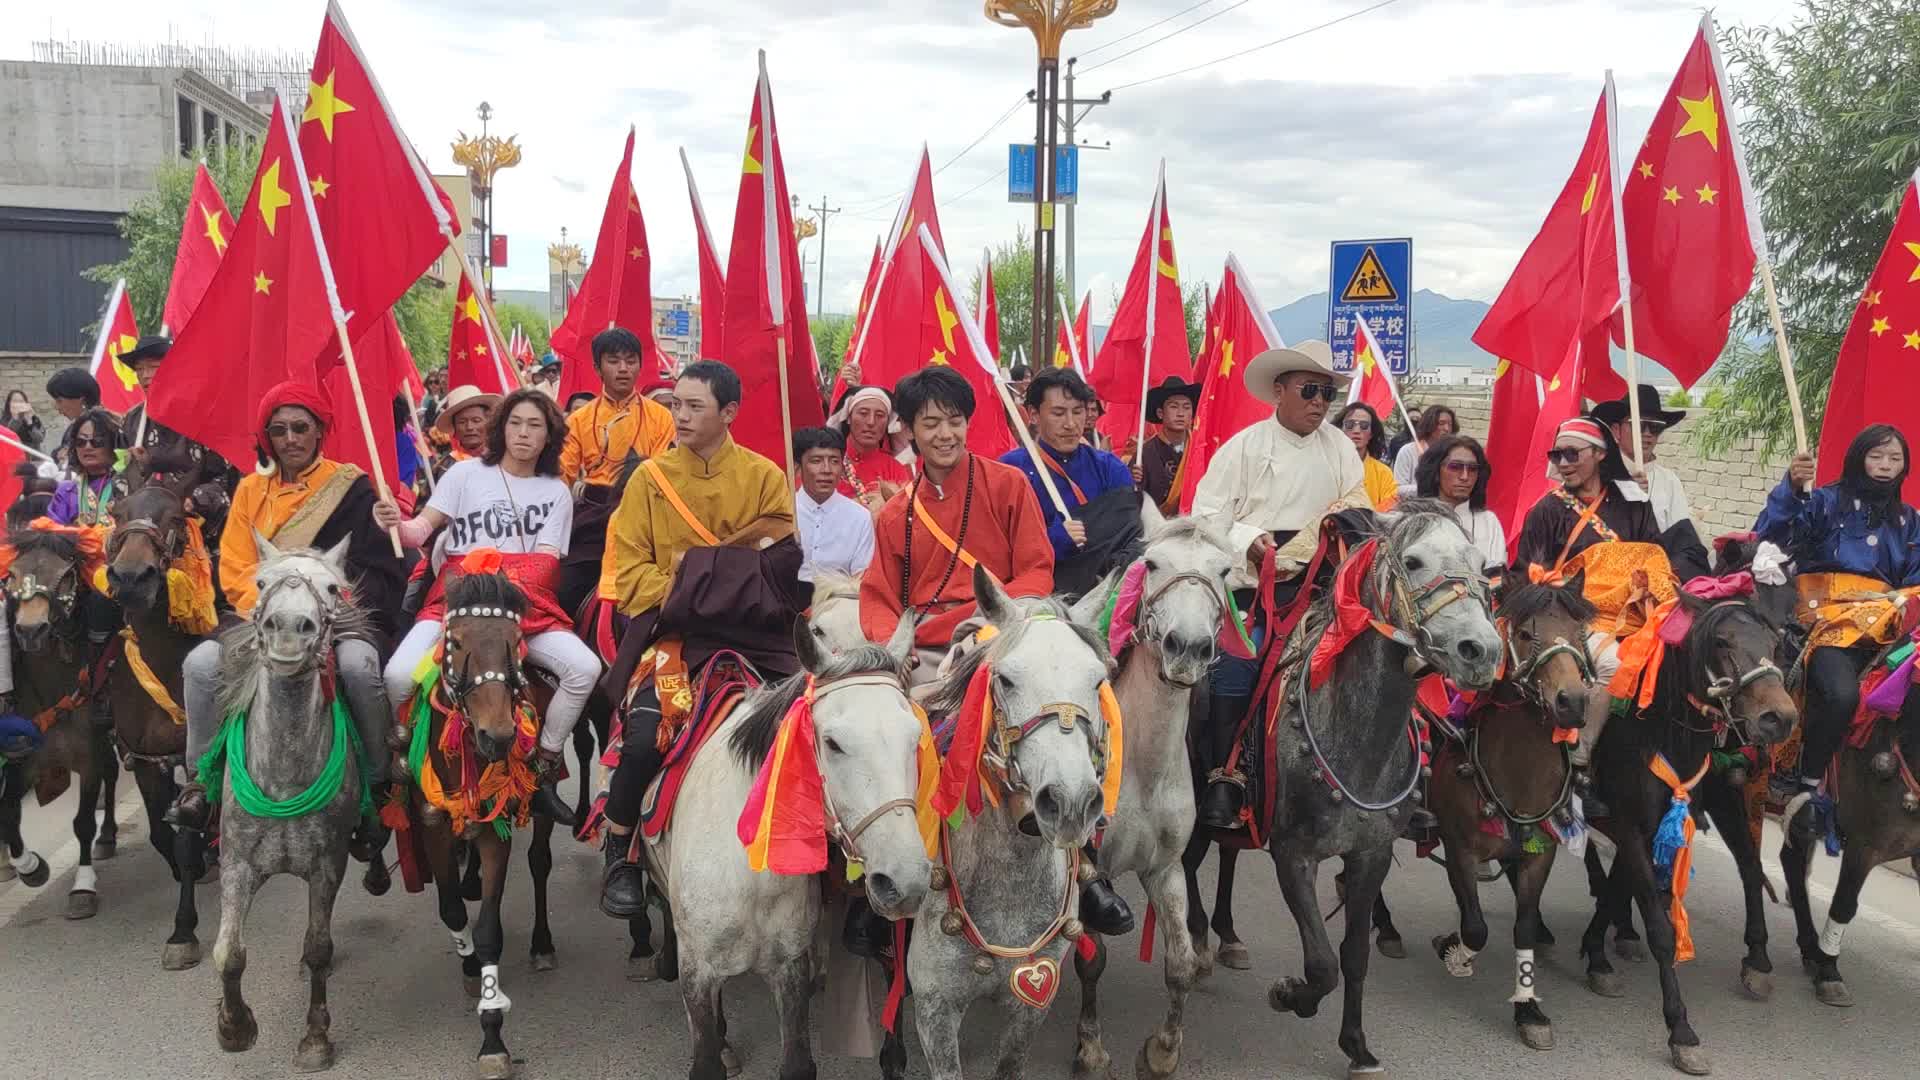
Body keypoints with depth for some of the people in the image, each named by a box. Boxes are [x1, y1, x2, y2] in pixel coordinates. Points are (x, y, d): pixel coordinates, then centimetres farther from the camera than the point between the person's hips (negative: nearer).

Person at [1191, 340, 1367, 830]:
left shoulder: (1339, 446, 11)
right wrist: (1250, 541, -17)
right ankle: (1224, 777, -3)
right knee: (1235, 666, -13)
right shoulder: (1246, 446, 0)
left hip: (1316, 582, 3)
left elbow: (1358, 510, 14)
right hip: (1252, 582, -3)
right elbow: (1208, 515, -2)